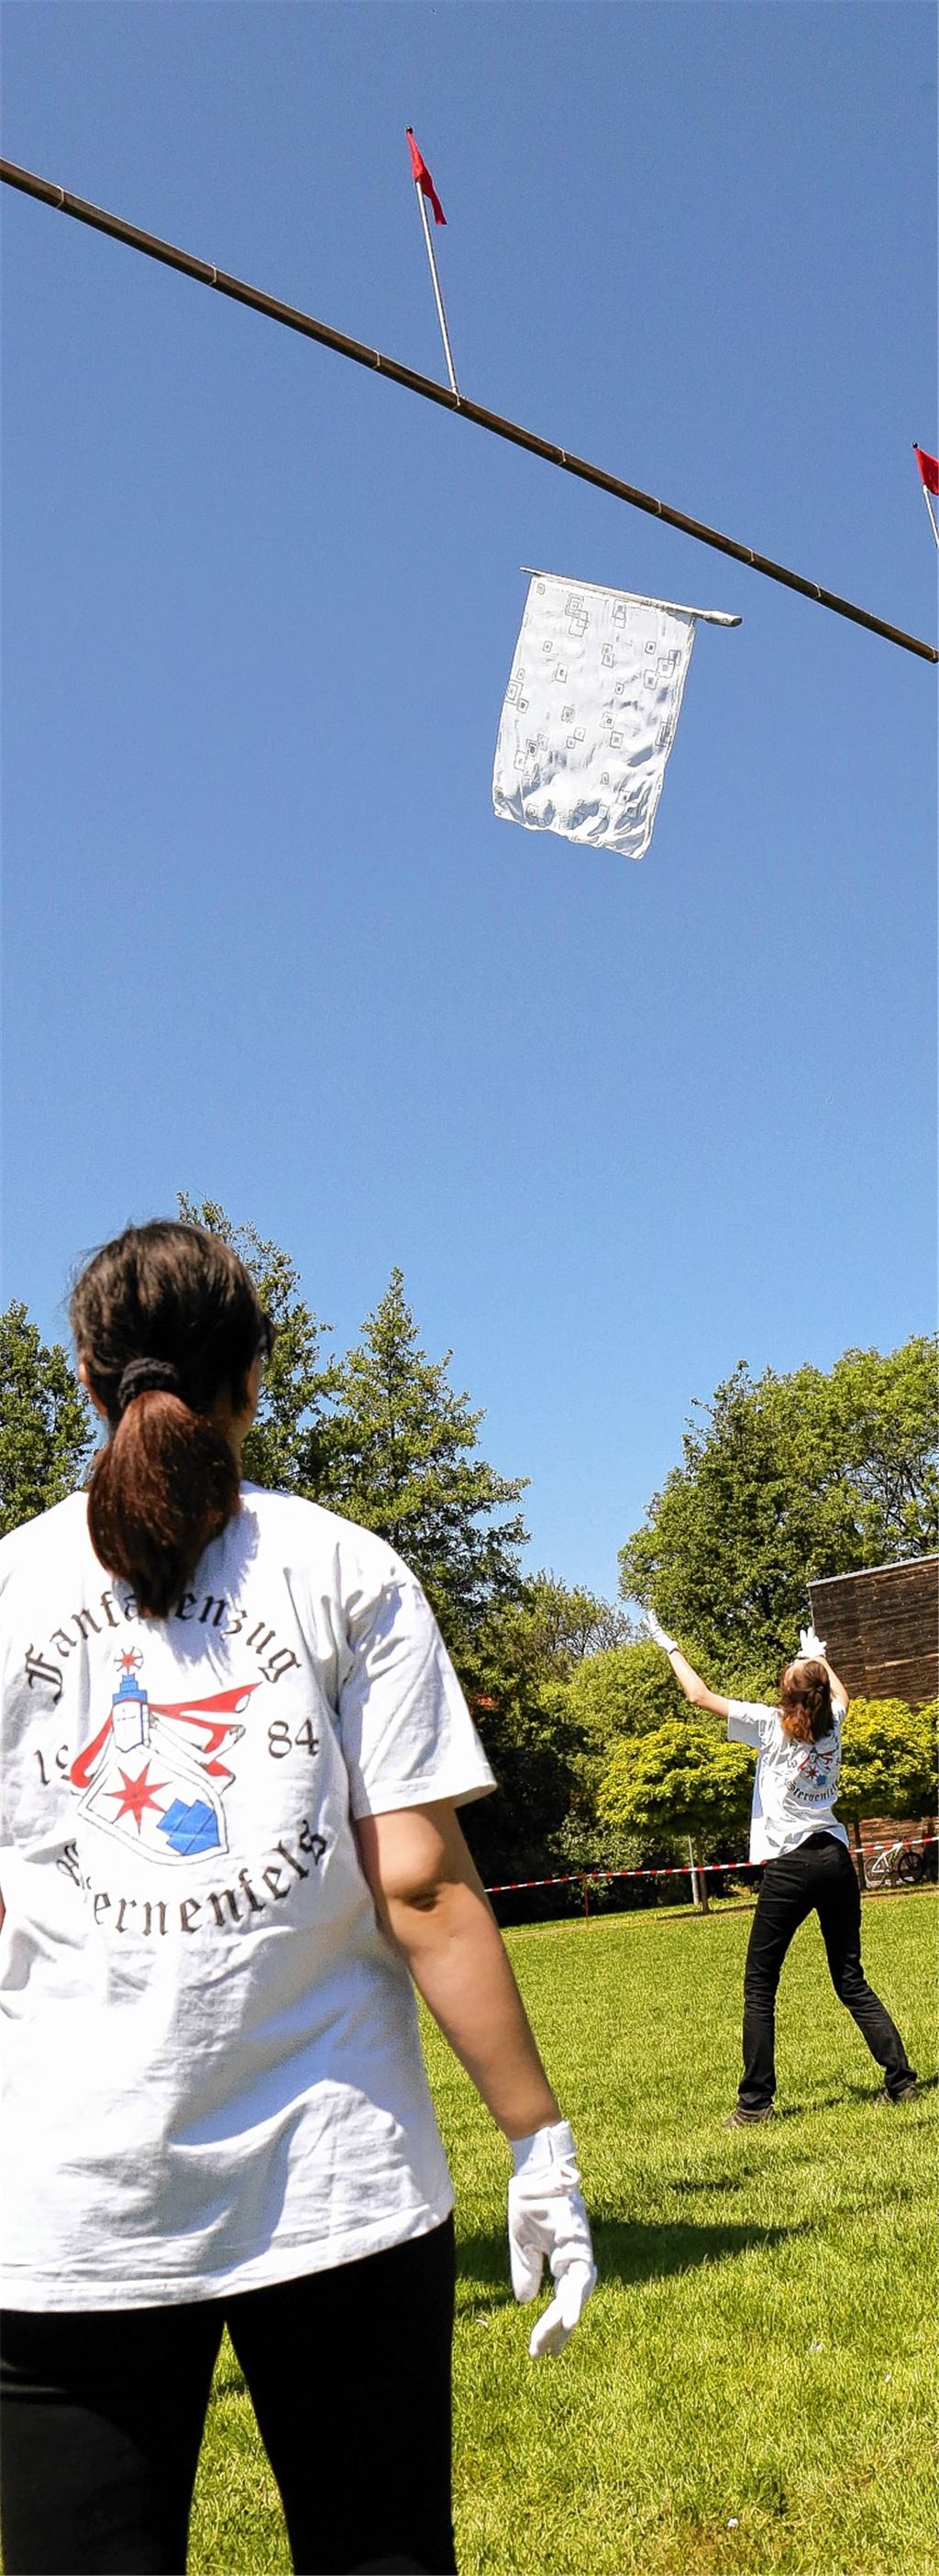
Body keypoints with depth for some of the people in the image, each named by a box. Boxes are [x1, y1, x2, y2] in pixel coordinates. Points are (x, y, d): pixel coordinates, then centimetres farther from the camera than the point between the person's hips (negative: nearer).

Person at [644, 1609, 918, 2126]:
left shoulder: (773, 1726, -6)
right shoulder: (832, 1726, 7)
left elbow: (699, 1695, -3)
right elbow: (841, 1697, 34)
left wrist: (669, 1646, 8)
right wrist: (819, 1657, 45)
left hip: (789, 1866, -5)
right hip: (837, 1860, 6)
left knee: (759, 1986, 2)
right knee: (852, 1982, 14)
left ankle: (755, 2101, 1)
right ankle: (901, 2079, 9)